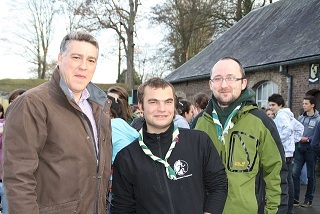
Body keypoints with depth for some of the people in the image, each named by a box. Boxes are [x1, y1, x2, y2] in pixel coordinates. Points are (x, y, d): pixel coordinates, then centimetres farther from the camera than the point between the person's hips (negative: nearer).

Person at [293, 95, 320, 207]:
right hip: (300, 148, 5)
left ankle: (309, 200, 20)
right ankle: (295, 198, 9)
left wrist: (308, 139, -17)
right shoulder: (301, 117, 8)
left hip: (311, 150, -4)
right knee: (295, 173, 0)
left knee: (310, 175, 8)